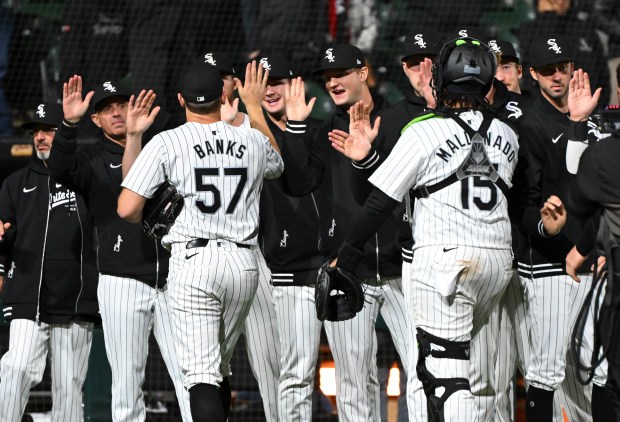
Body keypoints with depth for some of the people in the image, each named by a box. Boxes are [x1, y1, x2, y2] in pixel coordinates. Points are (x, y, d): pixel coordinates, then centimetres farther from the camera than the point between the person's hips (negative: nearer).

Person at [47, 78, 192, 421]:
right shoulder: (93, 159, 8)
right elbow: (61, 170, -12)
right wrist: (69, 122, -30)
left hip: (171, 280, 2)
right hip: (121, 281, -2)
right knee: (127, 382, -1)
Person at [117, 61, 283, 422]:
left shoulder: (167, 143, -3)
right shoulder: (253, 141, 8)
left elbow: (127, 209, -8)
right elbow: (277, 163, 35)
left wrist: (148, 220, 15)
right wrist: (255, 107, 43)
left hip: (194, 260, -4)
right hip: (244, 263, 4)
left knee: (202, 374, -10)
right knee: (221, 370, 19)